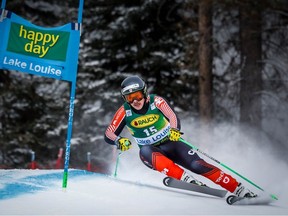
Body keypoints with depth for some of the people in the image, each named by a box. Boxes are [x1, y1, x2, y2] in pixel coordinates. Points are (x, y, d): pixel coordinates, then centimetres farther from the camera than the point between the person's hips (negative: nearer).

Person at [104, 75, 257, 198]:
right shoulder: (124, 112, -12)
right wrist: (119, 141, -32)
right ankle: (186, 179, -43)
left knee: (197, 165, -21)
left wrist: (174, 130, -51)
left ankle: (239, 189, -14)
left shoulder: (156, 101, -16)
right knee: (145, 151, -36)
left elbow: (173, 117, -28)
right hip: (151, 150, 1)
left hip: (170, 143, 0)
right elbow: (108, 136, -10)